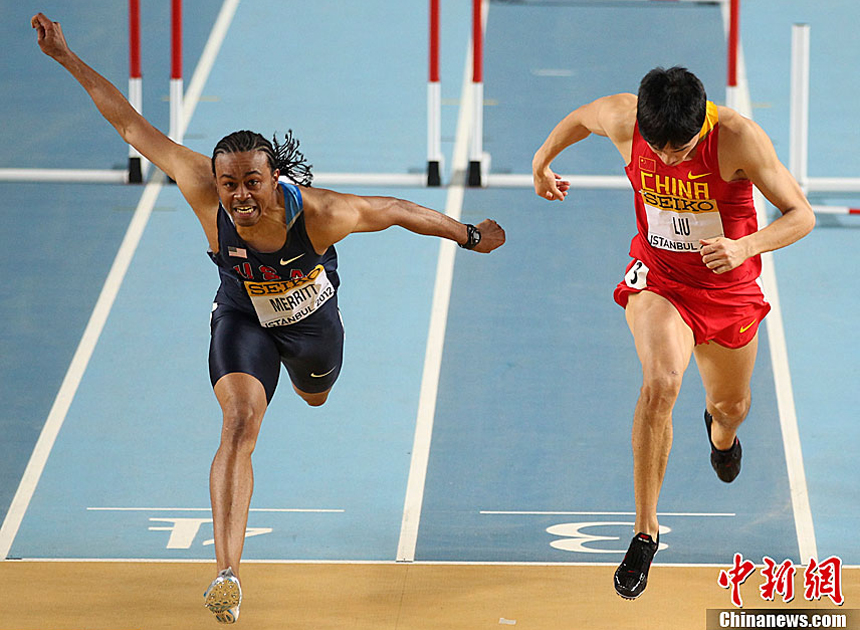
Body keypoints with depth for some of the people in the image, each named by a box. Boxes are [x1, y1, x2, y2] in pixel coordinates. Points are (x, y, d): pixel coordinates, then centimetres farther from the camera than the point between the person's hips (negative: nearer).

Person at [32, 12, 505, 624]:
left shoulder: (320, 213, -39)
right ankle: (228, 572, -29)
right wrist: (68, 58, -30)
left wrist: (471, 236, -9)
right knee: (240, 425, -23)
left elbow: (396, 210, -21)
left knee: (317, 394, 31)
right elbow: (133, 127, -30)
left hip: (312, 319, 1)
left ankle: (305, 375, 73)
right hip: (243, 319, -1)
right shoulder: (206, 194, -35)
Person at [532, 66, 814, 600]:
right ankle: (646, 531, -20)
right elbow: (580, 119, 2)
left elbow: (801, 214, -24)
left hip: (729, 287, 1)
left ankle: (721, 432, 63)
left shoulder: (737, 137, -29)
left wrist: (744, 246, -41)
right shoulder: (623, 119, -23)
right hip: (659, 279, -1)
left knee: (731, 408, 21)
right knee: (661, 383, -29)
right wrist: (542, 162, 19)